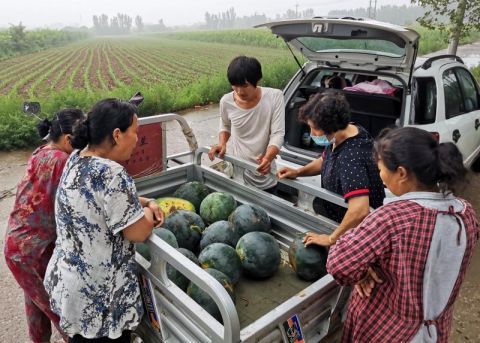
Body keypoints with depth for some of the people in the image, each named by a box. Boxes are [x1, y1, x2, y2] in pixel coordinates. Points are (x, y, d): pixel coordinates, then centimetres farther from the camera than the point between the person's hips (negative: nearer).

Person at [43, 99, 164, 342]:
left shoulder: (77, 158, -1)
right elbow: (138, 233, -23)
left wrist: (145, 202, 1)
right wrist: (147, 212, -3)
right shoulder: (111, 174, -29)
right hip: (97, 298, -7)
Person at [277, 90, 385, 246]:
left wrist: (331, 239, -31)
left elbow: (360, 211, -43)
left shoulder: (350, 157, -35)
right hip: (338, 219, 8)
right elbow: (325, 161, 14)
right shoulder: (339, 137, -6)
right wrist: (297, 172, -2)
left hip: (355, 231, -8)